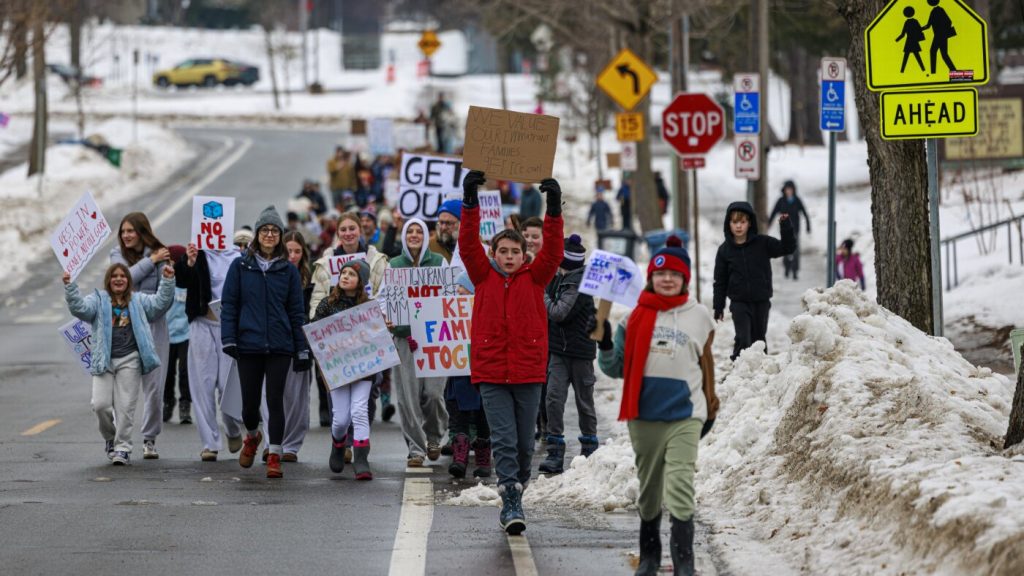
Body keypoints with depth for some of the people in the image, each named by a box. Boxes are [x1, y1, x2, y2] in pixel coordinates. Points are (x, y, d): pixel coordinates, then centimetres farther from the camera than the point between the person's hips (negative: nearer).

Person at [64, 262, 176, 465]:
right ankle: (110, 437, 19)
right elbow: (79, 307, -6)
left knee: (125, 406, -4)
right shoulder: (98, 300, 10)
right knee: (101, 404, -8)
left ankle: (123, 447, 4)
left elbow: (159, 303, 7)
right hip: (104, 361, 0)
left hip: (129, 360, 0)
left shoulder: (138, 301, 16)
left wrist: (167, 281, -4)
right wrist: (69, 286, -20)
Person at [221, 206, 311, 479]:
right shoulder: (240, 267, 5)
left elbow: (296, 312, 8)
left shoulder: (288, 271, 7)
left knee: (275, 400, -5)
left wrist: (302, 349, 5)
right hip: (249, 344, 0)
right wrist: (229, 340, -7)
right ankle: (252, 436, 36)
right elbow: (229, 305, 3)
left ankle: (275, 456, 2)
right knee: (250, 402, 5)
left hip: (280, 346, 0)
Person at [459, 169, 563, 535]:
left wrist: (554, 208, -16)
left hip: (529, 371, 1)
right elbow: (468, 245, -3)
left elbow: (553, 251, -5)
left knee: (525, 442, 9)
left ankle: (513, 499, 23)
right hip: (491, 372, -1)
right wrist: (470, 201, -13)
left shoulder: (534, 279, 7)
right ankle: (512, 504, -14)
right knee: (503, 439, -10)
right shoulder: (484, 277, 6)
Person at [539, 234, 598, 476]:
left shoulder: (579, 284, -17)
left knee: (584, 401, 8)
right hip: (559, 349, 7)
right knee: (553, 398, -6)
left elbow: (558, 313, -23)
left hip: (580, 350, -7)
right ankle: (555, 453, -8)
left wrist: (542, 295, -10)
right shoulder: (559, 279, 8)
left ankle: (589, 447, 24)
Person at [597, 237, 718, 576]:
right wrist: (605, 341, -11)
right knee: (648, 490, 14)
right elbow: (615, 368, 6)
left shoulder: (698, 316, 2)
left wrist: (710, 400, 20)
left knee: (679, 491, -14)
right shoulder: (636, 315, 3)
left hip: (684, 415, -2)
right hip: (644, 414, 2)